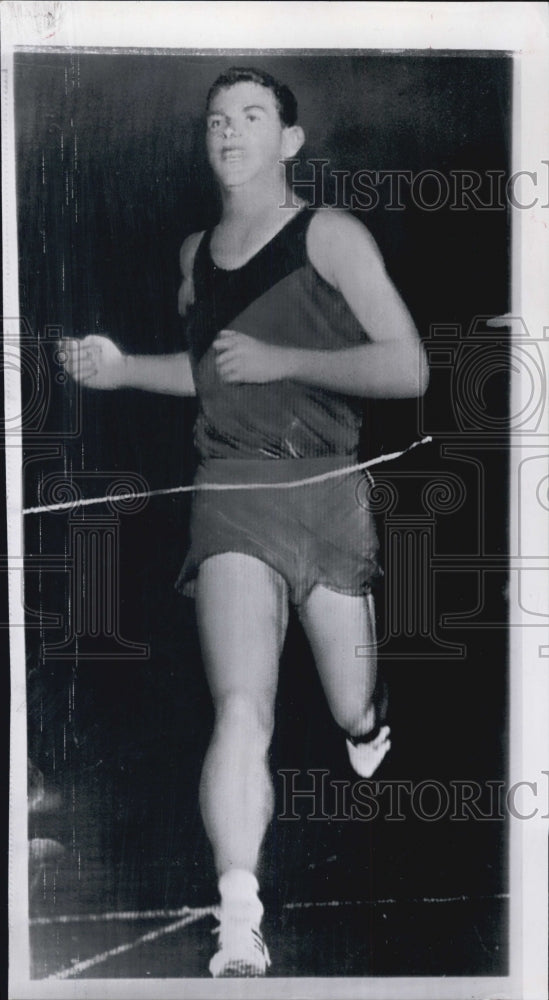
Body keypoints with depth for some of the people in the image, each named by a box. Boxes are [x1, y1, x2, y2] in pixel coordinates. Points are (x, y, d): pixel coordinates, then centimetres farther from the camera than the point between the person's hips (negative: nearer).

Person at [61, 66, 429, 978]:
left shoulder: (330, 235, -3)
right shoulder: (196, 253, 12)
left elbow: (408, 370, -10)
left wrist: (280, 360, -15)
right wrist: (119, 367, 11)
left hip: (327, 494, -2)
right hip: (231, 496, 2)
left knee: (353, 711, 11)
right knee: (241, 710, -17)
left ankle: (371, 734, 50)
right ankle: (239, 934, -13)